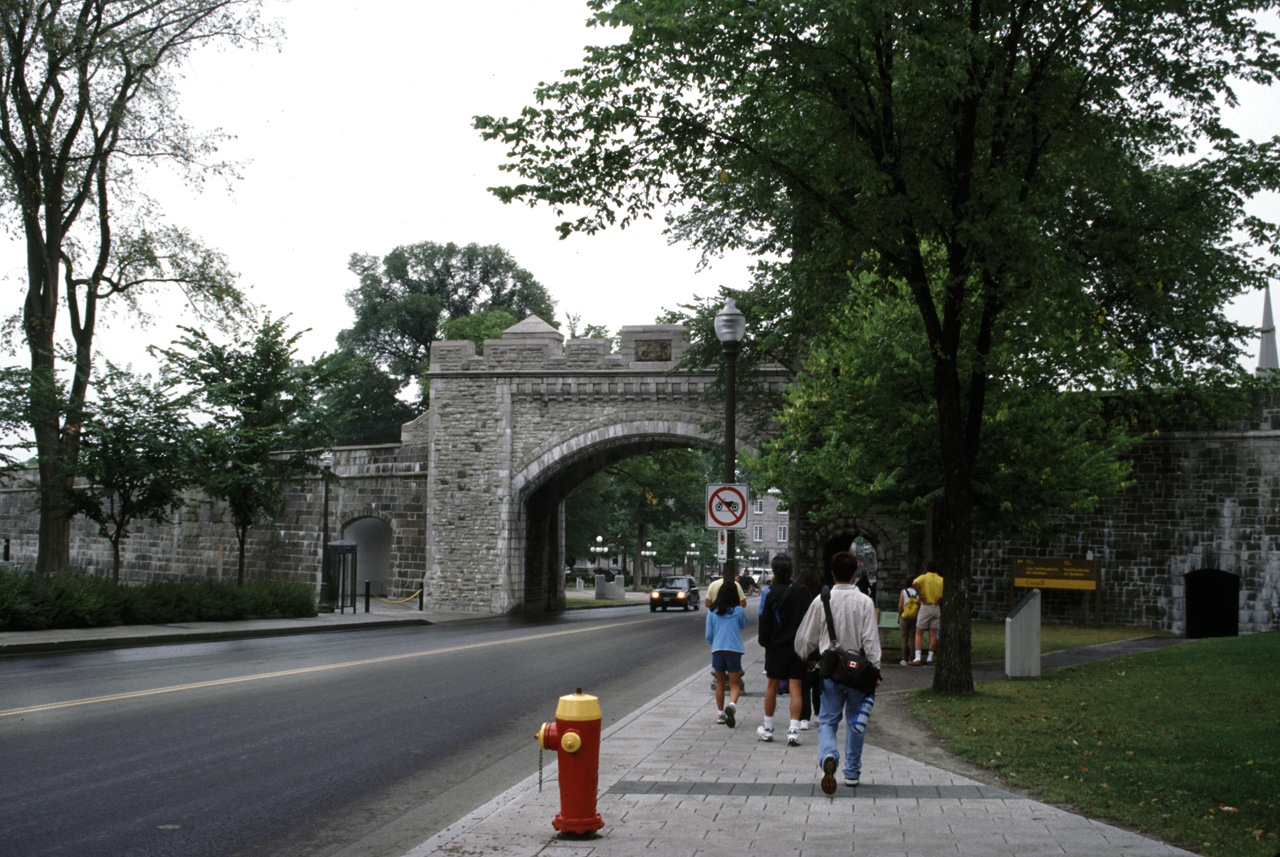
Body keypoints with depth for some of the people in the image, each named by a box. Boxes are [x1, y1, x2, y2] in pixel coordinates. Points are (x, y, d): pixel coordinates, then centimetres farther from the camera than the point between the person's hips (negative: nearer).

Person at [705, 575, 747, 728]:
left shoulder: (712, 612, 2)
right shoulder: (738, 611, -3)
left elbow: (708, 635, 6)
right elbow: (743, 625, 17)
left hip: (717, 651, 2)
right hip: (734, 650, -2)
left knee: (720, 683, 18)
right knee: (735, 684, 2)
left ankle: (720, 713, 21)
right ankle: (732, 705, -27)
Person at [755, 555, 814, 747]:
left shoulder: (771, 593, -7)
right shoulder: (803, 592, 0)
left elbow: (765, 622, -5)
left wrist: (764, 642, 9)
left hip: (777, 646, -1)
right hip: (799, 646, 1)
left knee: (772, 687, 11)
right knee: (796, 689, 0)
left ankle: (767, 729, 20)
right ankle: (794, 730, -9)